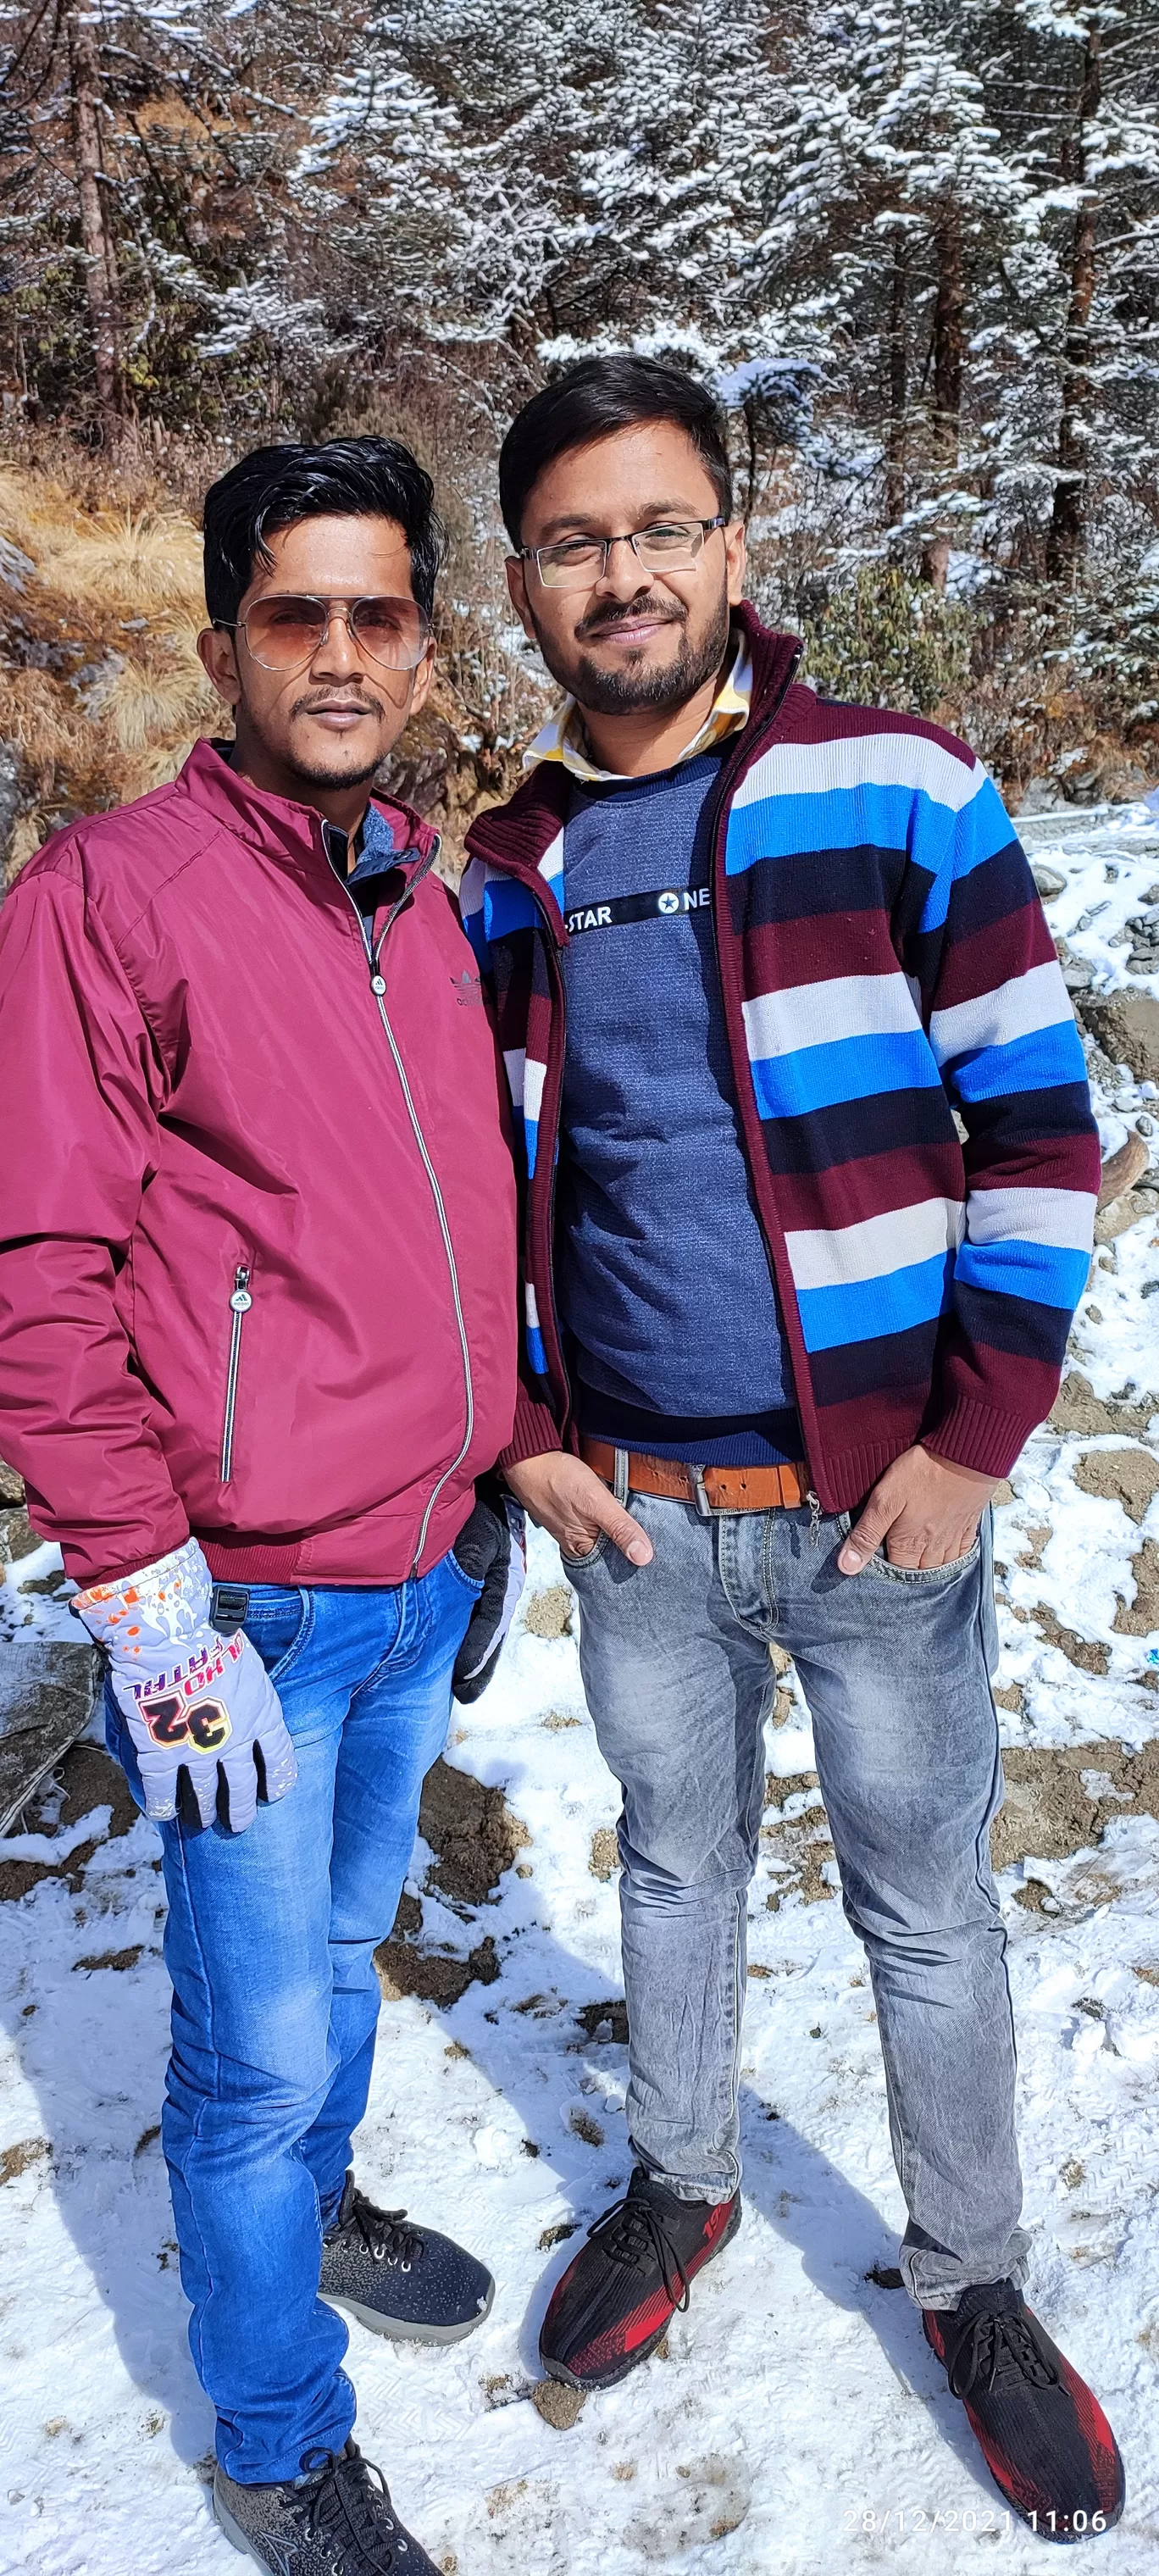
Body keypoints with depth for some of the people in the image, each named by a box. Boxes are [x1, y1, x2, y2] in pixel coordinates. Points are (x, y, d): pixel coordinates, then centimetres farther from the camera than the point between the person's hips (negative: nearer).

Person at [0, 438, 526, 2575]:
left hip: (419, 1582, 6)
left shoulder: (425, 907, 8)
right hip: (249, 1603, -6)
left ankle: (315, 2208, 51)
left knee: (344, 1941, 25)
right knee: (262, 2040, 8)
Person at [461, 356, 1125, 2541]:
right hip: (633, 1517, 3)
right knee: (676, 1861, 21)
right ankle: (681, 2184, 47)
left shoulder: (894, 792, -8)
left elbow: (1039, 1123, -7)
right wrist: (522, 1435, 3)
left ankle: (971, 2277, 38)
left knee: (925, 1904, 13)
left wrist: (981, 1439, -11)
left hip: (881, 1505, -3)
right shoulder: (505, 875, 4)